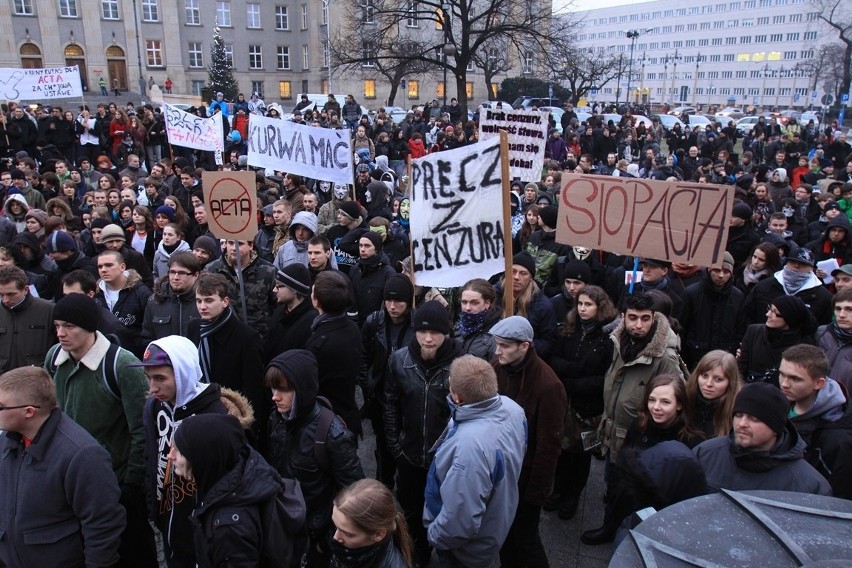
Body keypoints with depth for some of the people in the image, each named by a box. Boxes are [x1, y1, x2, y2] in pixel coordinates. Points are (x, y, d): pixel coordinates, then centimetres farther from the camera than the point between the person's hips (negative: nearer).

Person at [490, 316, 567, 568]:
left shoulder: (548, 385, -24)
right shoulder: (496, 367, -9)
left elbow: (549, 444, -18)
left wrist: (536, 490, -12)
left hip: (525, 475, -5)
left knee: (525, 537, 9)